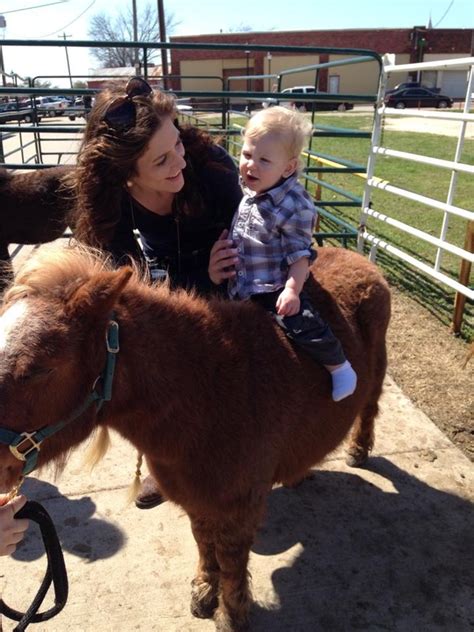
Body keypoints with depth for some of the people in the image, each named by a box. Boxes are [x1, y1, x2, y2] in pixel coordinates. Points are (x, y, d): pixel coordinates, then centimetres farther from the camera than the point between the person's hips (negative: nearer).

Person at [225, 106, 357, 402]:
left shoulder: (295, 206, -21)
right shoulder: (249, 191, 1)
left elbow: (300, 253, -18)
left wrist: (292, 289, -28)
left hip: (275, 287, -7)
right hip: (240, 285, 8)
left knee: (305, 326, -21)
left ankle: (339, 367, 6)